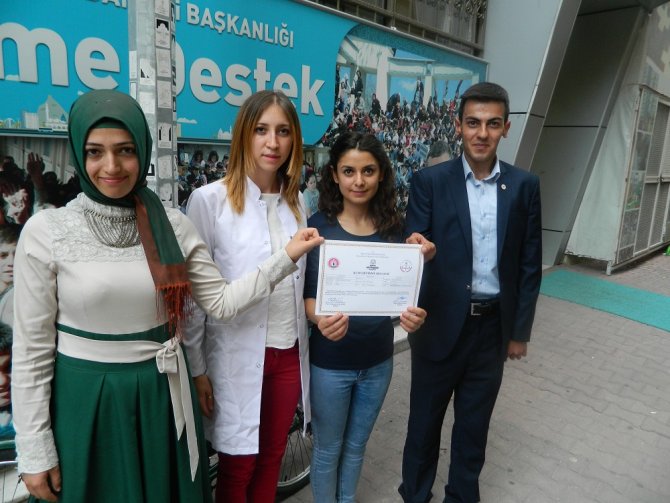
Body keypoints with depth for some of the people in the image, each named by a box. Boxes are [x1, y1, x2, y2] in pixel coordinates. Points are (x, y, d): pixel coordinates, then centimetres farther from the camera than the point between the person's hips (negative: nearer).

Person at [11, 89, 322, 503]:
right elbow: (32, 347, -6)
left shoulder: (174, 226, -4)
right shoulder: (46, 232, -11)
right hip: (84, 400, -2)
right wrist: (34, 450, -4)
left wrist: (286, 258, -12)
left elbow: (222, 302, -4)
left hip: (161, 396, 2)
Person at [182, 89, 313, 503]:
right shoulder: (210, 199, -10)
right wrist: (196, 367, -7)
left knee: (272, 458, 20)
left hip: (289, 354, 5)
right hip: (236, 358, -4)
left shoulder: (299, 202, 6)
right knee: (237, 467, 13)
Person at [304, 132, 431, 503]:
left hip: (378, 359, 3)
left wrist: (412, 313, -21)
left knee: (356, 446, 24)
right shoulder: (317, 226, -13)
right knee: (328, 448, 17)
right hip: (330, 361, -3)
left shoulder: (394, 227, -4)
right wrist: (320, 319, -33)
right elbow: (305, 292, -12)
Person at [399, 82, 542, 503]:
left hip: (494, 325, 2)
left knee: (474, 424, 20)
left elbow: (530, 264, 4)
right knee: (424, 421, 16)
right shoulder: (430, 181, -7)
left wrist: (520, 331, 4)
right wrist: (412, 310, -29)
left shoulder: (525, 186, 0)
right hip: (441, 324, -2)